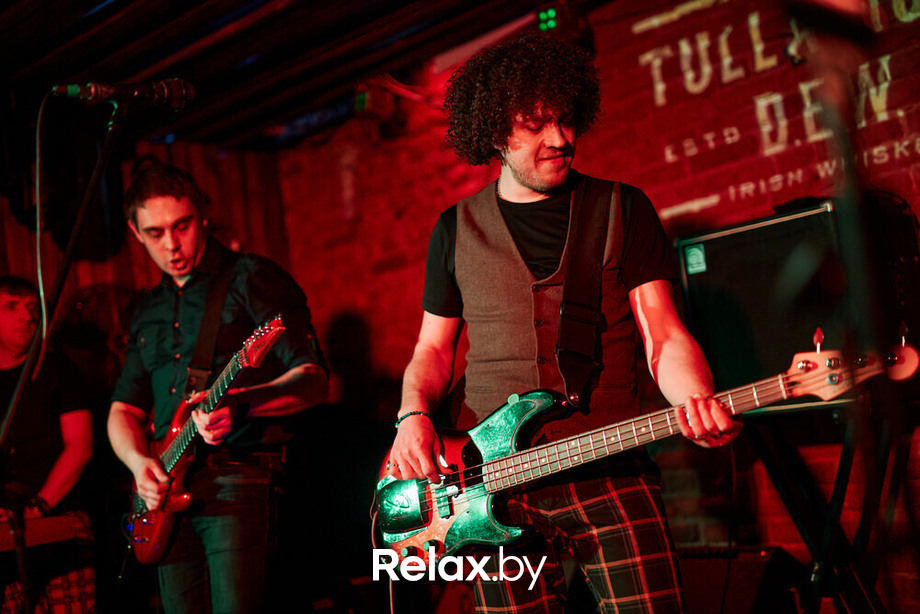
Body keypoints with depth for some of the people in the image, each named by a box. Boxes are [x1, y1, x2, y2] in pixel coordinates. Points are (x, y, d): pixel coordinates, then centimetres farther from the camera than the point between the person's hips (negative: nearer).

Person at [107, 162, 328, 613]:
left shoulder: (253, 280, -2)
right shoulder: (148, 312, 18)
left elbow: (313, 380, -10)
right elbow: (123, 410, 20)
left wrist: (239, 404, -27)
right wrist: (139, 462, -2)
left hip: (238, 479, -6)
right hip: (167, 489, 6)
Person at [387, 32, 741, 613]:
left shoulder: (622, 209, 5)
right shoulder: (455, 229, 11)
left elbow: (664, 338, 0)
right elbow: (434, 349, 19)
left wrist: (698, 404, -20)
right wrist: (414, 416, -2)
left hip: (610, 471, -1)